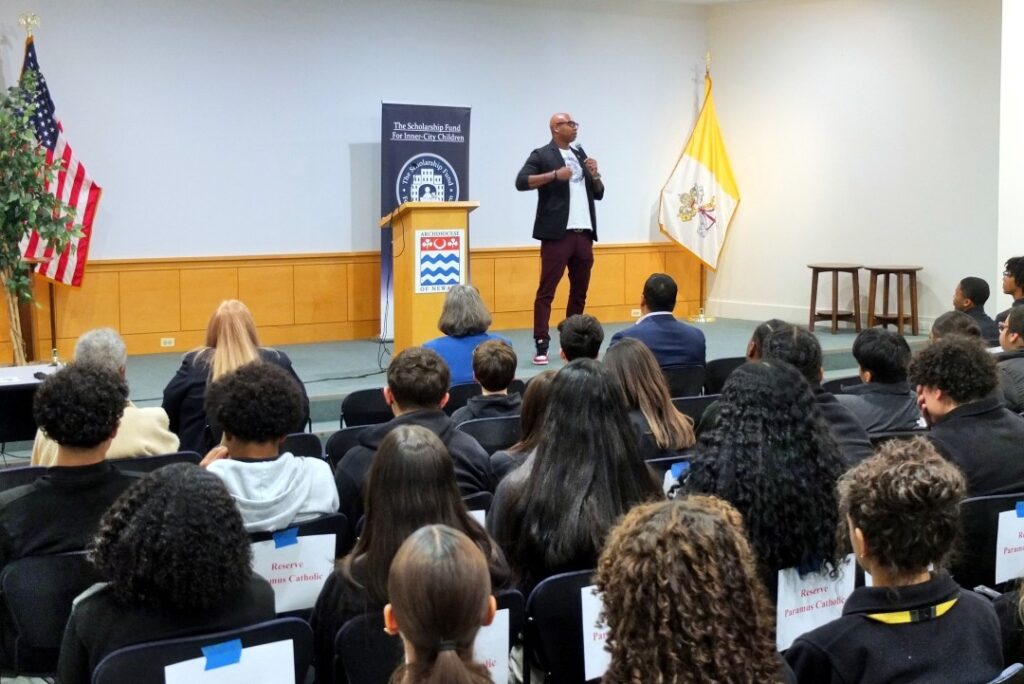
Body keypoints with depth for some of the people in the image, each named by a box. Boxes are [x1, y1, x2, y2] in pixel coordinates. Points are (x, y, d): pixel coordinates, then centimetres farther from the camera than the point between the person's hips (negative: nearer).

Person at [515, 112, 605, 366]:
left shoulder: (581, 154, 18)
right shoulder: (542, 155, -1)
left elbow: (598, 193, 20)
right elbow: (521, 182, -16)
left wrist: (595, 175, 0)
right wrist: (555, 175, -22)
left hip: (584, 234, 7)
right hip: (557, 233, -7)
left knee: (580, 291, 10)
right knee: (547, 291, -8)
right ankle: (541, 346, -9)